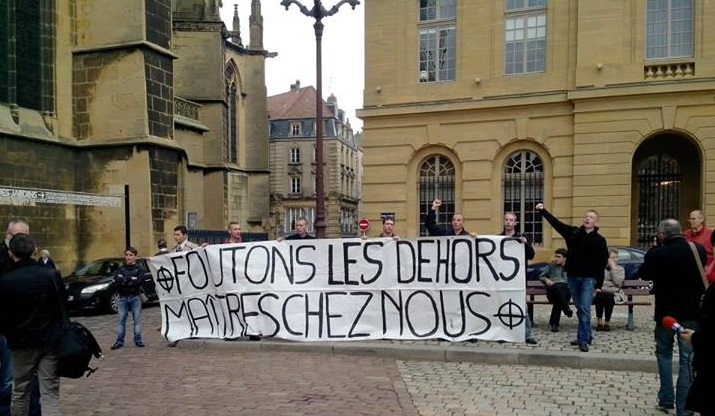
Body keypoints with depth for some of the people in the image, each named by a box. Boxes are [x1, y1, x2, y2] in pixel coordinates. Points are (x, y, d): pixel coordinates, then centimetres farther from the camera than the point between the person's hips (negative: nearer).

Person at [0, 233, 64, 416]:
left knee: (20, 393, 17)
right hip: (51, 341, 0)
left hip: (22, 344, 0)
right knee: (50, 393, 3)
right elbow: (62, 306, 2)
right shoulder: (52, 275, -8)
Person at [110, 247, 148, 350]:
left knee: (137, 320, 2)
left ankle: (138, 340, 10)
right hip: (123, 298, 2)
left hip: (135, 298, -2)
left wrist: (124, 281, -11)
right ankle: (119, 341, 12)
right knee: (121, 320, 6)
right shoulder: (121, 269, 10)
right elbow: (117, 280, -7)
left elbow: (140, 281, -15)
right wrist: (130, 279, -16)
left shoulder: (140, 269, 1)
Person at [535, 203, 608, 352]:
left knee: (584, 309, -8)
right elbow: (555, 222, -1)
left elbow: (602, 263, -3)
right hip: (572, 276, 3)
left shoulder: (599, 240, -2)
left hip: (588, 278, -3)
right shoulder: (573, 232, 4)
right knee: (580, 309, 13)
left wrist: (599, 284, -7)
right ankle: (587, 336, 27)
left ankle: (583, 339, -2)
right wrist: (543, 210, -13)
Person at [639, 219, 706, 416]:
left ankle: (666, 399, 17)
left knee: (664, 353, 18)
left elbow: (644, 275, 3)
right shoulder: (698, 250, -5)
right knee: (687, 359, 6)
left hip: (666, 311, -1)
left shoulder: (657, 253, -15)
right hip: (691, 312, 2)